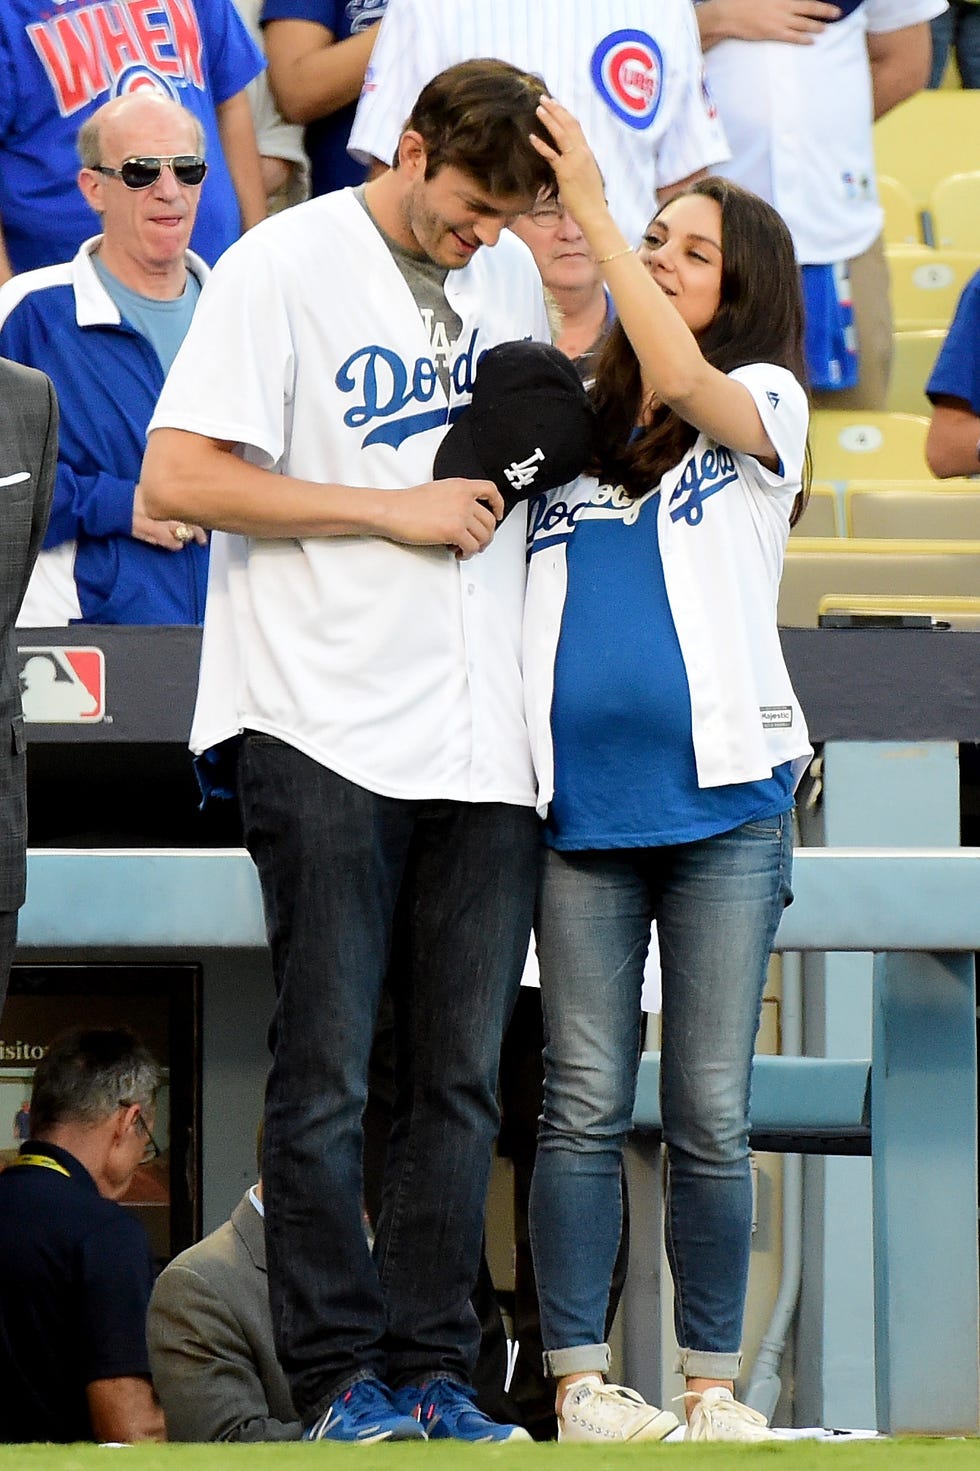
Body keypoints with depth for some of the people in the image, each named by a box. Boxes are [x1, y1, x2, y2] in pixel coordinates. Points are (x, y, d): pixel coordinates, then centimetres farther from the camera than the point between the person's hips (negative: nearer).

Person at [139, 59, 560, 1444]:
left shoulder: (512, 274, 13)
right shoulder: (284, 266, -5)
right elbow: (178, 477, -11)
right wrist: (394, 509, -13)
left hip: (482, 737, 5)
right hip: (326, 731, -5)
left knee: (461, 1079, 5)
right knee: (326, 1078, -3)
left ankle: (432, 1372, 9)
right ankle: (339, 1374, 1)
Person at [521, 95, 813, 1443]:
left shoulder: (762, 409, 5)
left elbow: (688, 382, -16)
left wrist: (589, 209, -19)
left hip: (721, 800, -2)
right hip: (582, 800, 2)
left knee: (711, 1113, 1)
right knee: (584, 1104, 0)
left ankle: (712, 1382, 9)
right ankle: (578, 1377, 4)